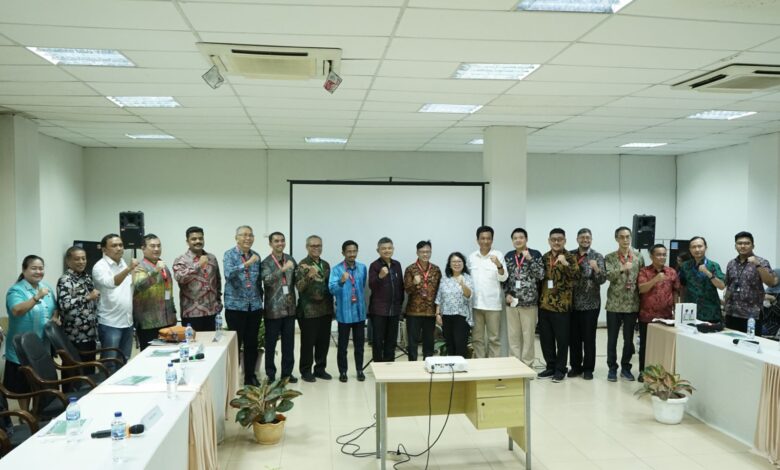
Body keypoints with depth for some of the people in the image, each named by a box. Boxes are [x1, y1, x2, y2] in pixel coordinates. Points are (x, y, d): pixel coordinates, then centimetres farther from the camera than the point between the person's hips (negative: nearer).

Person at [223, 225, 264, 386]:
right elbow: (229, 274, -24)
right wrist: (247, 264, -35)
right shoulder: (229, 255, -5)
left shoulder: (256, 255, 9)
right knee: (235, 343, 2)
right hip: (235, 306, -4)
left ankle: (250, 376, 21)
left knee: (252, 343, 10)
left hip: (255, 306, 4)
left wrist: (260, 300, 13)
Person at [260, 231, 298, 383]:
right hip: (273, 309, -4)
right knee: (270, 343, 6)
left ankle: (287, 372, 21)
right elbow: (267, 280, -25)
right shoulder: (266, 263, -6)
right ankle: (270, 373, 17)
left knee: (289, 343, 10)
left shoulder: (291, 260, 8)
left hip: (289, 308, 4)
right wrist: (282, 269, -36)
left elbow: (297, 280, 17)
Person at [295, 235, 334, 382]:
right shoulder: (302, 265, -7)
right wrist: (309, 276, -37)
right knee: (308, 342, 2)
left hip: (325, 310, 6)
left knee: (324, 342, 10)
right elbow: (299, 287, -18)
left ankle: (320, 369, 23)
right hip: (308, 311, -5)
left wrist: (332, 307, 15)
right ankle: (306, 371, 14)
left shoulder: (326, 265, 12)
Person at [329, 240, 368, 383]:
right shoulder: (336, 269, -9)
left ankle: (359, 370, 24)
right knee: (343, 344, 6)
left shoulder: (362, 268, 3)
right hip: (344, 312, -3)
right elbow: (331, 288, -22)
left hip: (359, 311, 3)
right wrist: (341, 281, -40)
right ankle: (343, 371, 18)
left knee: (359, 343, 12)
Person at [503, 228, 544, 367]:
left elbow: (541, 275, -9)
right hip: (512, 302, 3)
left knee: (528, 336, 2)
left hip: (529, 302, -3)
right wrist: (507, 294, -1)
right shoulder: (508, 256, 9)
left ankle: (527, 366, 13)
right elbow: (504, 278, 12)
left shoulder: (535, 254, -1)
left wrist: (530, 259, -16)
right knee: (513, 336, 8)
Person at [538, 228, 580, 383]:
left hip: (561, 305, -5)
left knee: (562, 339, 2)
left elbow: (576, 276, -17)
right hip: (544, 304, 5)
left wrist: (566, 264, -31)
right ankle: (550, 366, 24)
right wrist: (539, 299, 10)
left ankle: (560, 369, 14)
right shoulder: (544, 258, 11)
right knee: (545, 338, 10)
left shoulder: (570, 258, -3)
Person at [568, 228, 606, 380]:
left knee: (589, 337, 4)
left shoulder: (597, 256, -2)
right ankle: (575, 366, 20)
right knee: (574, 336, 8)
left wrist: (596, 269, -28)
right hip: (573, 302, 3)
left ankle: (588, 368, 14)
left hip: (591, 303, -2)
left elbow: (602, 280, -10)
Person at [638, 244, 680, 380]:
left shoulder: (672, 272, 6)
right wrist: (656, 279, -28)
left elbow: (676, 292, 10)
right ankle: (643, 371, 16)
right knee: (645, 344, 5)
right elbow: (642, 289, -16)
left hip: (666, 316, 2)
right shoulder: (644, 271, -3)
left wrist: (675, 310, 6)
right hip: (647, 316, -2)